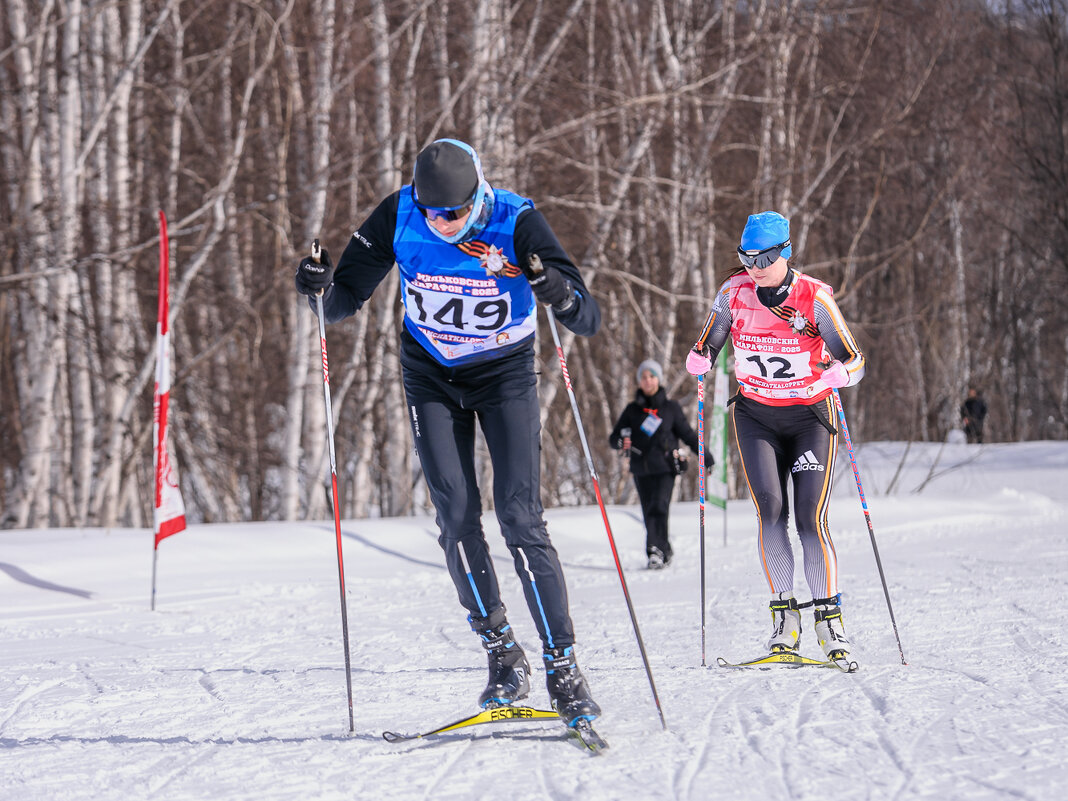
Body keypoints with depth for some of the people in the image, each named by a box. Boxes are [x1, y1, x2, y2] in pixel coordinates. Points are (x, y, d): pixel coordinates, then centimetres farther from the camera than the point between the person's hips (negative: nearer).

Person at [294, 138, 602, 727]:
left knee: (519, 517, -13)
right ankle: (501, 654, 5)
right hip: (431, 377, 3)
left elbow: (589, 322, -28)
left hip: (505, 374, -3)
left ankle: (563, 668, -10)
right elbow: (347, 298, -8)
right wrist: (321, 289, -31)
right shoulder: (398, 216, -17)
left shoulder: (516, 222, -25)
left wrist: (563, 296, -50)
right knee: (457, 517, -7)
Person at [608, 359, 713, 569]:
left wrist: (707, 458, 6)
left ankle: (656, 550, -25)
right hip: (641, 470, 3)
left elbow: (688, 435, 10)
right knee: (649, 514, 3)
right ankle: (665, 551, 15)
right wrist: (622, 440, -14)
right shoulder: (632, 410, 10)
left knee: (658, 507, -20)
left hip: (664, 467, -3)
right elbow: (613, 438, 10)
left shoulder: (671, 408, 6)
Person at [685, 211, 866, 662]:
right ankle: (784, 614, -9)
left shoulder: (814, 297, -14)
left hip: (810, 417, -2)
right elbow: (707, 344, 8)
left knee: (810, 519, -11)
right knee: (770, 509, -14)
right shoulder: (734, 292, -5)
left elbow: (855, 361, -13)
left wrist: (838, 374, -35)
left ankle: (829, 616, 0)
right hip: (756, 416, 2)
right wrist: (699, 360, -15)